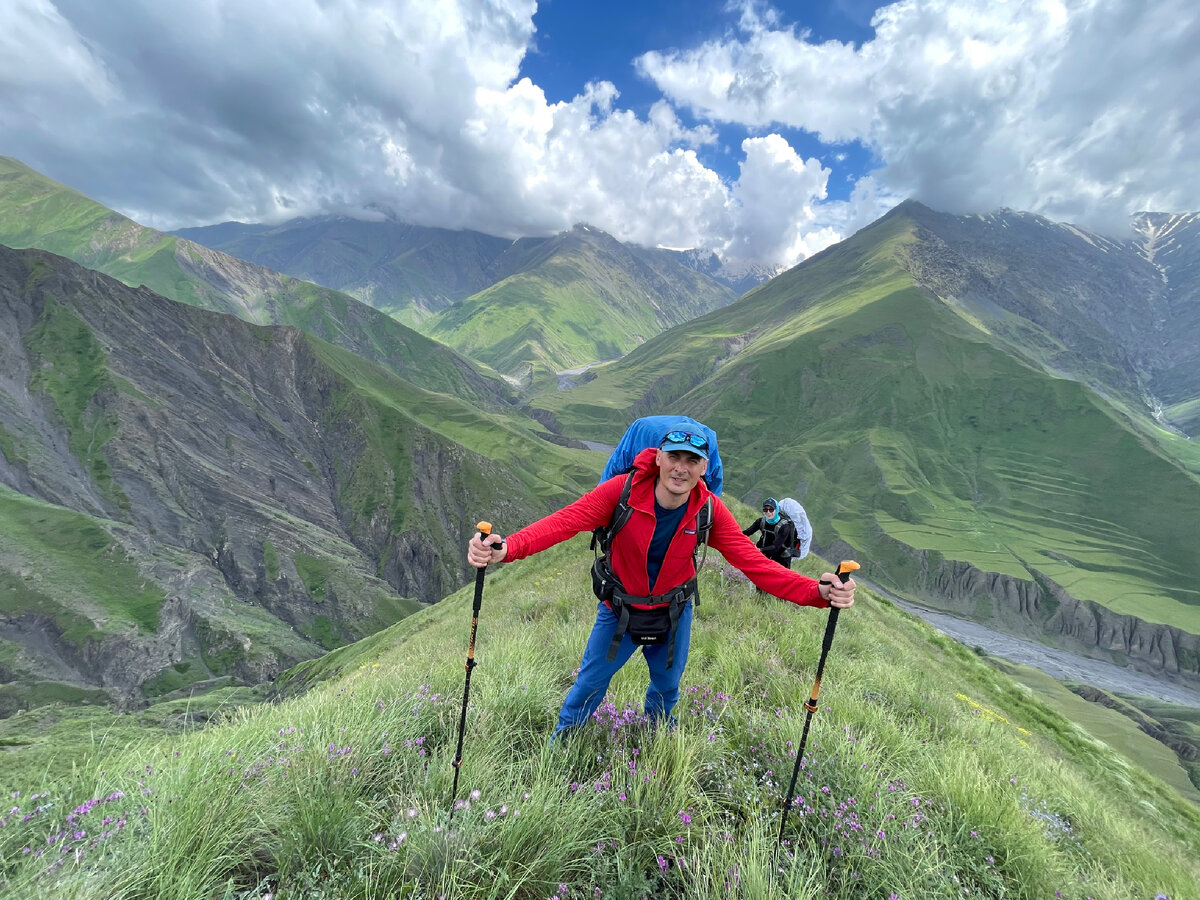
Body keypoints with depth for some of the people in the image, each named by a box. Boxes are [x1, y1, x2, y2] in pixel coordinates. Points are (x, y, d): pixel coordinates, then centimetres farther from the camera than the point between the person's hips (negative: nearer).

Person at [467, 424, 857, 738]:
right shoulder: (622, 490, -29)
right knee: (589, 685, 12)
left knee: (666, 687, 24)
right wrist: (506, 548, -52)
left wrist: (817, 591, -38)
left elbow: (754, 562, -23)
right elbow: (565, 521, -35)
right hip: (619, 610, -2)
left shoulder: (710, 511, -21)